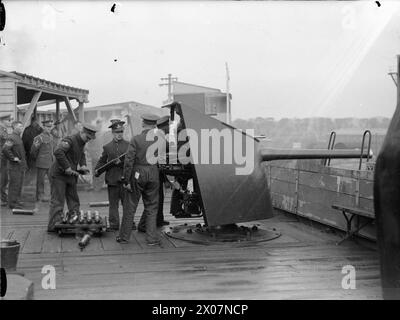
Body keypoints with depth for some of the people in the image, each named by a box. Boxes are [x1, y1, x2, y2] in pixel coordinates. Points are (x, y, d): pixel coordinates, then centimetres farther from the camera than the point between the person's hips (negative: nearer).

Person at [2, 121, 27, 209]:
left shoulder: (19, 138, 16)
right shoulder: (11, 138, -14)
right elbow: (5, 149, -27)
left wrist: (24, 165, 20)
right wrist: (13, 158, -20)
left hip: (21, 166, 9)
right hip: (14, 166, -9)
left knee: (19, 184, 14)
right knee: (14, 184, -5)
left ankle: (17, 201, 23)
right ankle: (12, 203, 0)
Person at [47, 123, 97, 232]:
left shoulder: (81, 142, 8)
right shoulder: (69, 140, -20)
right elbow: (58, 152, -35)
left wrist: (83, 165, 7)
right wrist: (67, 167, -31)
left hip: (70, 175, 9)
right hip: (59, 174, -9)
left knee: (73, 200, 12)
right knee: (57, 201, -7)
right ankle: (53, 226, -4)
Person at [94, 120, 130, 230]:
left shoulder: (128, 145, 8)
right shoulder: (107, 147, 12)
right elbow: (102, 161, 12)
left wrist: (121, 162, -14)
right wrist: (97, 170, -5)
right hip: (112, 179, 1)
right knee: (113, 204, 5)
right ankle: (114, 225, 11)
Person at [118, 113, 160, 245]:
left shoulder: (136, 139, -9)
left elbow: (129, 160, -11)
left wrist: (126, 180, -7)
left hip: (137, 175, -2)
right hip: (153, 175, 2)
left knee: (130, 207, 9)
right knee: (151, 207, 12)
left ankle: (124, 237, 17)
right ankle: (152, 238, 12)